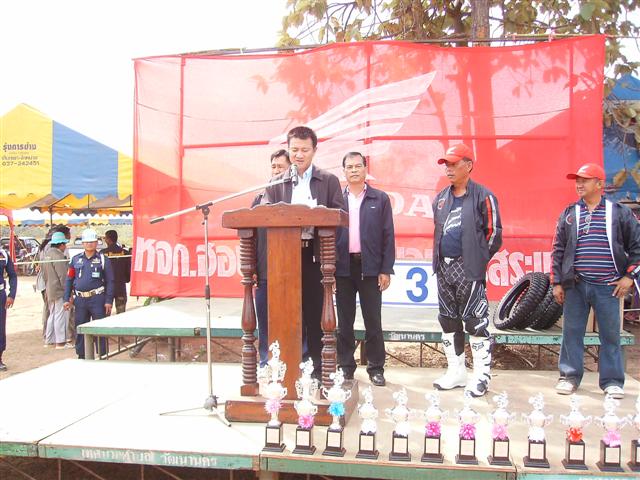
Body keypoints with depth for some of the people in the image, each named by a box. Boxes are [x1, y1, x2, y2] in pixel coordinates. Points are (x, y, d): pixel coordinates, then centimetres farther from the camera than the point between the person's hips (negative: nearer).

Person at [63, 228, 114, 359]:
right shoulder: (76, 259, 10)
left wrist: (108, 301, -10)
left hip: (97, 299, -4)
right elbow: (69, 280, 12)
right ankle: (81, 357, 23)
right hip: (80, 299, 4)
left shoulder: (103, 259, 0)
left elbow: (110, 281, -3)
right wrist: (66, 299, 6)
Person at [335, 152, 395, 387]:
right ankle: (345, 366, 19)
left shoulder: (380, 198, 5)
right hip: (343, 268, 1)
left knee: (373, 321, 5)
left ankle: (376, 367, 16)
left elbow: (388, 235, 2)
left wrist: (386, 270, -4)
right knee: (344, 321, 9)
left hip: (370, 267, -1)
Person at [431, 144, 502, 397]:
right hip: (444, 268, 7)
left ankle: (481, 376, 5)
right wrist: (440, 260, 14)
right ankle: (456, 372, 23)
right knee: (449, 321, 12)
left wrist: (477, 260, 0)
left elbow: (494, 233, -4)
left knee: (475, 322, -5)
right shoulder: (440, 199, 15)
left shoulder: (483, 196, -4)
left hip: (469, 270, -7)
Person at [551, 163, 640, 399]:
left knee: (610, 334, 4)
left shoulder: (619, 212, 4)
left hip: (608, 286, -1)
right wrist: (557, 282, 5)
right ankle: (570, 376, 16)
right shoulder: (568, 214, 9)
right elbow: (558, 249, 9)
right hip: (575, 286, 2)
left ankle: (612, 380, 16)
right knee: (571, 331, 5)